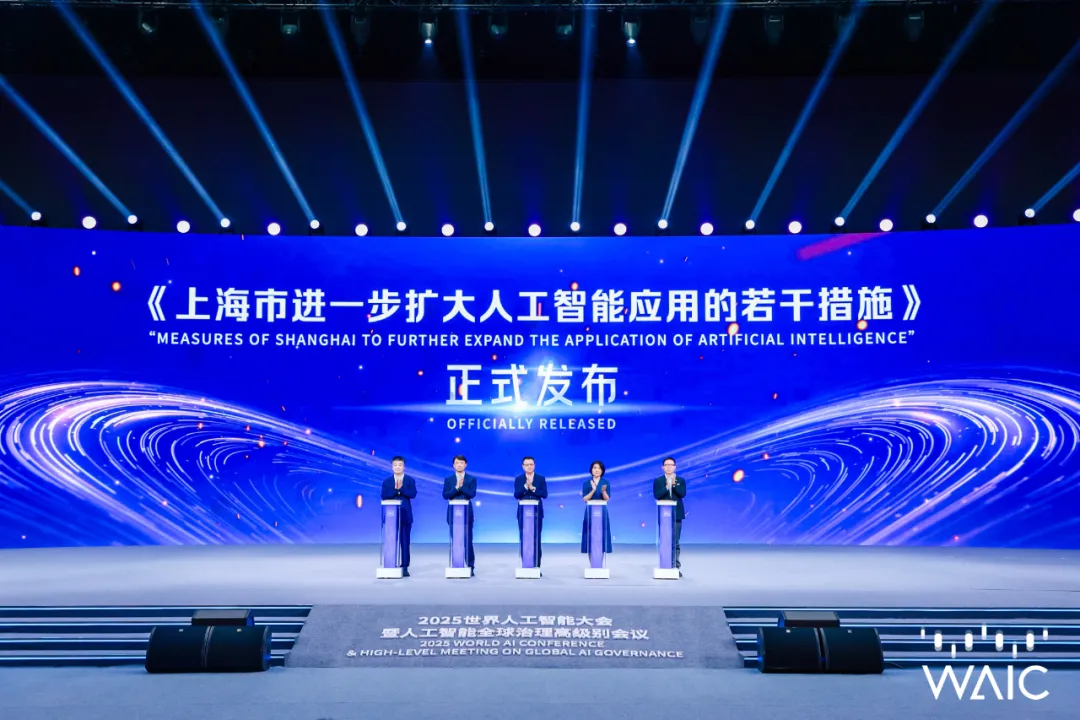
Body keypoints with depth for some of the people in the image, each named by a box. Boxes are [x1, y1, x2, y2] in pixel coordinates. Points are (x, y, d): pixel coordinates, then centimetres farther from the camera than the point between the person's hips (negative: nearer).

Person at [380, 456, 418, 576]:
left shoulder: (410, 480, 6)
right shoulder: (387, 481, 8)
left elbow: (412, 494, -9)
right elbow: (384, 496, -4)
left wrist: (400, 488, -16)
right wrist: (395, 490, -16)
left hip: (405, 515, -1)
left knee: (405, 541, -1)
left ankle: (404, 567, 2)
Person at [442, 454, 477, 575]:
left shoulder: (471, 479, 6)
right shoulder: (448, 479, 9)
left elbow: (472, 494, -7)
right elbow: (445, 495, -3)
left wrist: (461, 486, -17)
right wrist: (456, 487, -15)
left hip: (466, 512, -1)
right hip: (453, 513, 1)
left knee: (467, 539, -4)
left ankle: (470, 566, 2)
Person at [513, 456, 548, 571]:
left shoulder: (541, 478, 5)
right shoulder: (518, 479, 5)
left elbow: (544, 494, -5)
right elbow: (516, 495, -6)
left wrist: (533, 488, -15)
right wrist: (526, 486, -19)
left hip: (537, 512, 0)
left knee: (537, 539, -1)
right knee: (524, 539, 0)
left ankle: (537, 566, 3)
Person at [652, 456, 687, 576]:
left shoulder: (681, 480, 7)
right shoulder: (658, 481, 5)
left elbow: (683, 494, -7)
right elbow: (657, 495, -8)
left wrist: (674, 484, -15)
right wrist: (667, 486, -17)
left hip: (676, 515, 0)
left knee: (675, 542, 0)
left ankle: (676, 566, 3)